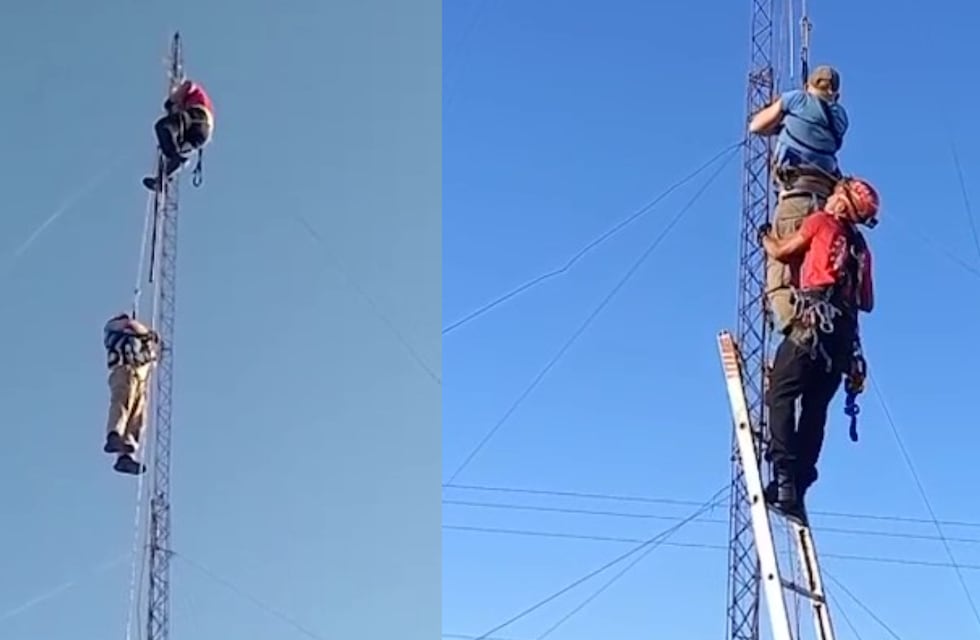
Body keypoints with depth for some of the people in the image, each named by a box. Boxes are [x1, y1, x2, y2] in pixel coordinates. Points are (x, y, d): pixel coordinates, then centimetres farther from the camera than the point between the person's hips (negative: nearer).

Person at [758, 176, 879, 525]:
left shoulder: (821, 222, 8)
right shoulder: (861, 248, 25)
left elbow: (780, 251, 15)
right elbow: (867, 303, 27)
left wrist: (765, 235, 34)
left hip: (814, 322, -6)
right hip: (844, 335, 6)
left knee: (780, 394, -10)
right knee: (815, 409, 4)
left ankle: (785, 479, -26)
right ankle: (798, 487, -5)